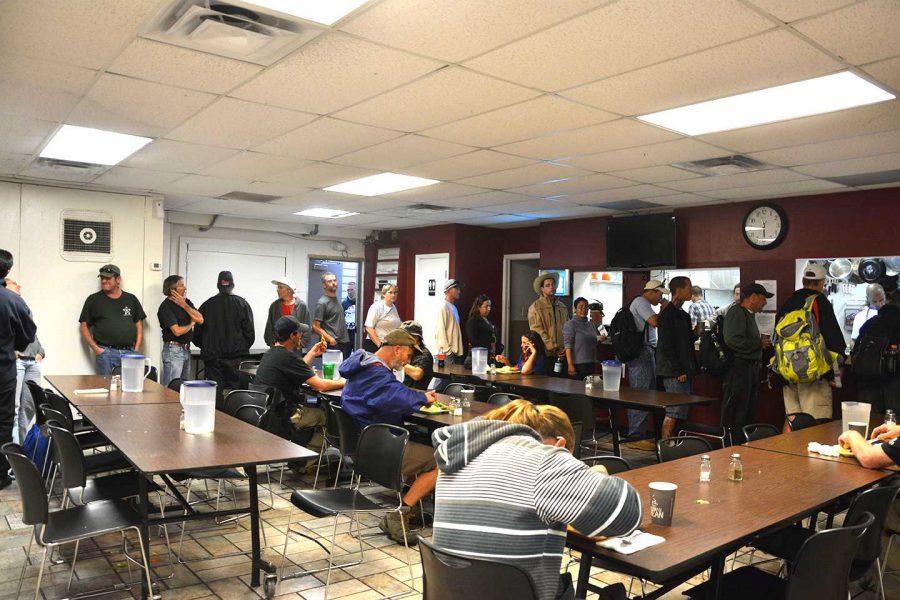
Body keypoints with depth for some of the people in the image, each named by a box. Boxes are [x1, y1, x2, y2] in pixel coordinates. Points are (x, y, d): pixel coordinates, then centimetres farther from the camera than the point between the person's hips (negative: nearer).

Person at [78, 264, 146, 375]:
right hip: (105, 353, -1)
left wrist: (136, 349, 2)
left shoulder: (131, 299, 12)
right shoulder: (93, 299, 7)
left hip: (129, 352, 1)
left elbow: (139, 325, 13)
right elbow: (84, 326, 7)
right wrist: (96, 348, -5)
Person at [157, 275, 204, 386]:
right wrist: (191, 324, -1)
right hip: (173, 350, -8)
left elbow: (200, 319, -2)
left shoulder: (187, 302, 11)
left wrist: (184, 305, -7)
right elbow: (177, 331, -19)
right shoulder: (165, 307, -12)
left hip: (186, 349, 8)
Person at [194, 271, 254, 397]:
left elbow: (197, 334, 6)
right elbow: (250, 332, -1)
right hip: (237, 357, -1)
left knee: (215, 391, 4)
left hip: (212, 357, 1)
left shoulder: (207, 305, 2)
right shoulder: (242, 304, -2)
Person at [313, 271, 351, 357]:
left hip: (345, 343, 8)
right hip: (332, 344, -8)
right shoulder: (322, 303, -8)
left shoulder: (338, 300, 17)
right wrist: (330, 339, -20)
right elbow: (315, 326, -11)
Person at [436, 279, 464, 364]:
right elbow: (440, 331, -15)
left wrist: (459, 350, 13)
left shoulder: (454, 307, 16)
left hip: (457, 351, 8)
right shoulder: (443, 307, -10)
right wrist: (447, 350, -18)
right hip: (448, 353, -8)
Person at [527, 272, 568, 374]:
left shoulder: (562, 307, 18)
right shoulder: (535, 307, 0)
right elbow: (537, 331, -8)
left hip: (563, 354, 5)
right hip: (546, 354, -5)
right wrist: (553, 349, -13)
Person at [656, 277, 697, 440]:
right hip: (675, 373, -10)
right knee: (674, 413, -9)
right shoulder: (668, 313, -12)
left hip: (685, 372, 10)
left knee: (680, 412, 11)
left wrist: (695, 333, 7)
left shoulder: (682, 315, 18)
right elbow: (665, 345, -17)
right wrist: (679, 370, -18)